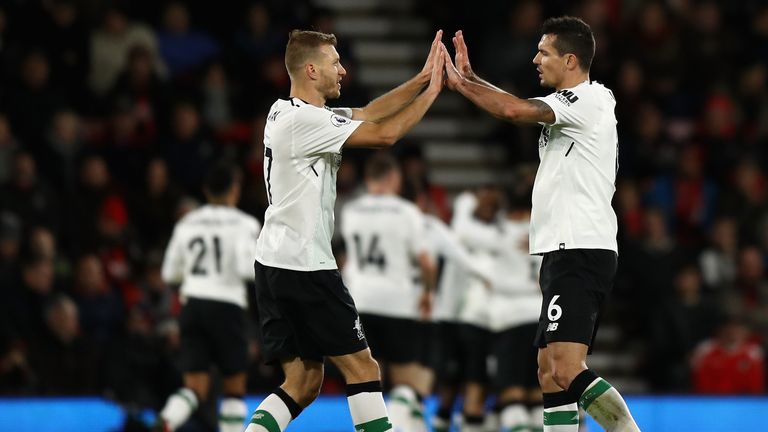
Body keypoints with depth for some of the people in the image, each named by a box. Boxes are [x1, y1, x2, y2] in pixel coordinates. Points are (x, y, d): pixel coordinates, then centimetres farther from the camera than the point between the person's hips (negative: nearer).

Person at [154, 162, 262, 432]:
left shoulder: (187, 224, 10)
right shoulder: (243, 224, -5)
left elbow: (169, 273, 14)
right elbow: (247, 268, -18)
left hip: (192, 305, 4)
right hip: (227, 306, -4)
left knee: (196, 387, 2)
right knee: (234, 387, 9)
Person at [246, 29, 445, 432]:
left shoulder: (286, 112, 14)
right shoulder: (305, 120, -15)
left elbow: (367, 114, 18)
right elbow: (384, 134, -16)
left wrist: (422, 78, 11)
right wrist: (431, 92, -3)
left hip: (275, 263, 10)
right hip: (304, 266, -9)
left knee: (303, 381, 9)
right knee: (362, 367, -2)